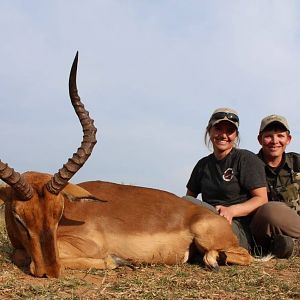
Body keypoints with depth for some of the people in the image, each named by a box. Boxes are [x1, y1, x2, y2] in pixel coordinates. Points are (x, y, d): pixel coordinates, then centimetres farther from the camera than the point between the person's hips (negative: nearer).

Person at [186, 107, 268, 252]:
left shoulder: (247, 159, 4)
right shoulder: (203, 164, 21)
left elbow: (262, 199, -4)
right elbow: (190, 195, 20)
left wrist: (231, 210, -21)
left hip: (241, 230, -5)